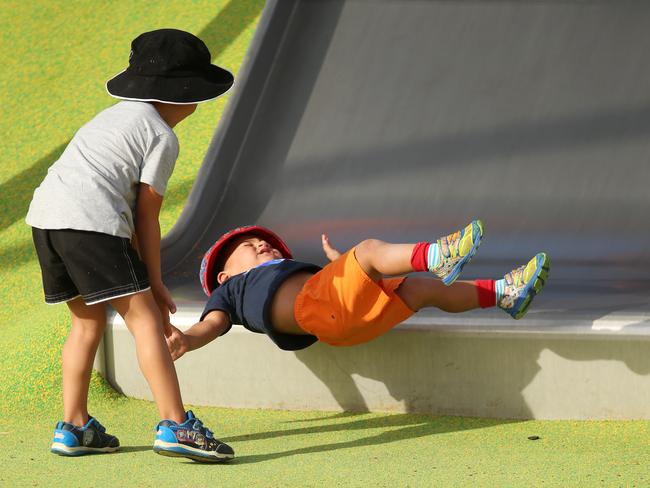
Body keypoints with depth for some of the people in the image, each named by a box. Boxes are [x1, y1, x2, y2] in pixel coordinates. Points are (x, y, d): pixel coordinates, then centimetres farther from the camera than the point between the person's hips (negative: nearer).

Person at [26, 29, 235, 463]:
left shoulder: (119, 115, 28)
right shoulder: (163, 138, 3)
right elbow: (147, 216, 2)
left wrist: (145, 280, 28)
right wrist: (155, 284, 10)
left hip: (44, 213, 9)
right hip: (91, 220, -8)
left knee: (88, 321, 20)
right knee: (145, 318, -7)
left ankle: (73, 428, 21)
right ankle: (176, 426, -14)